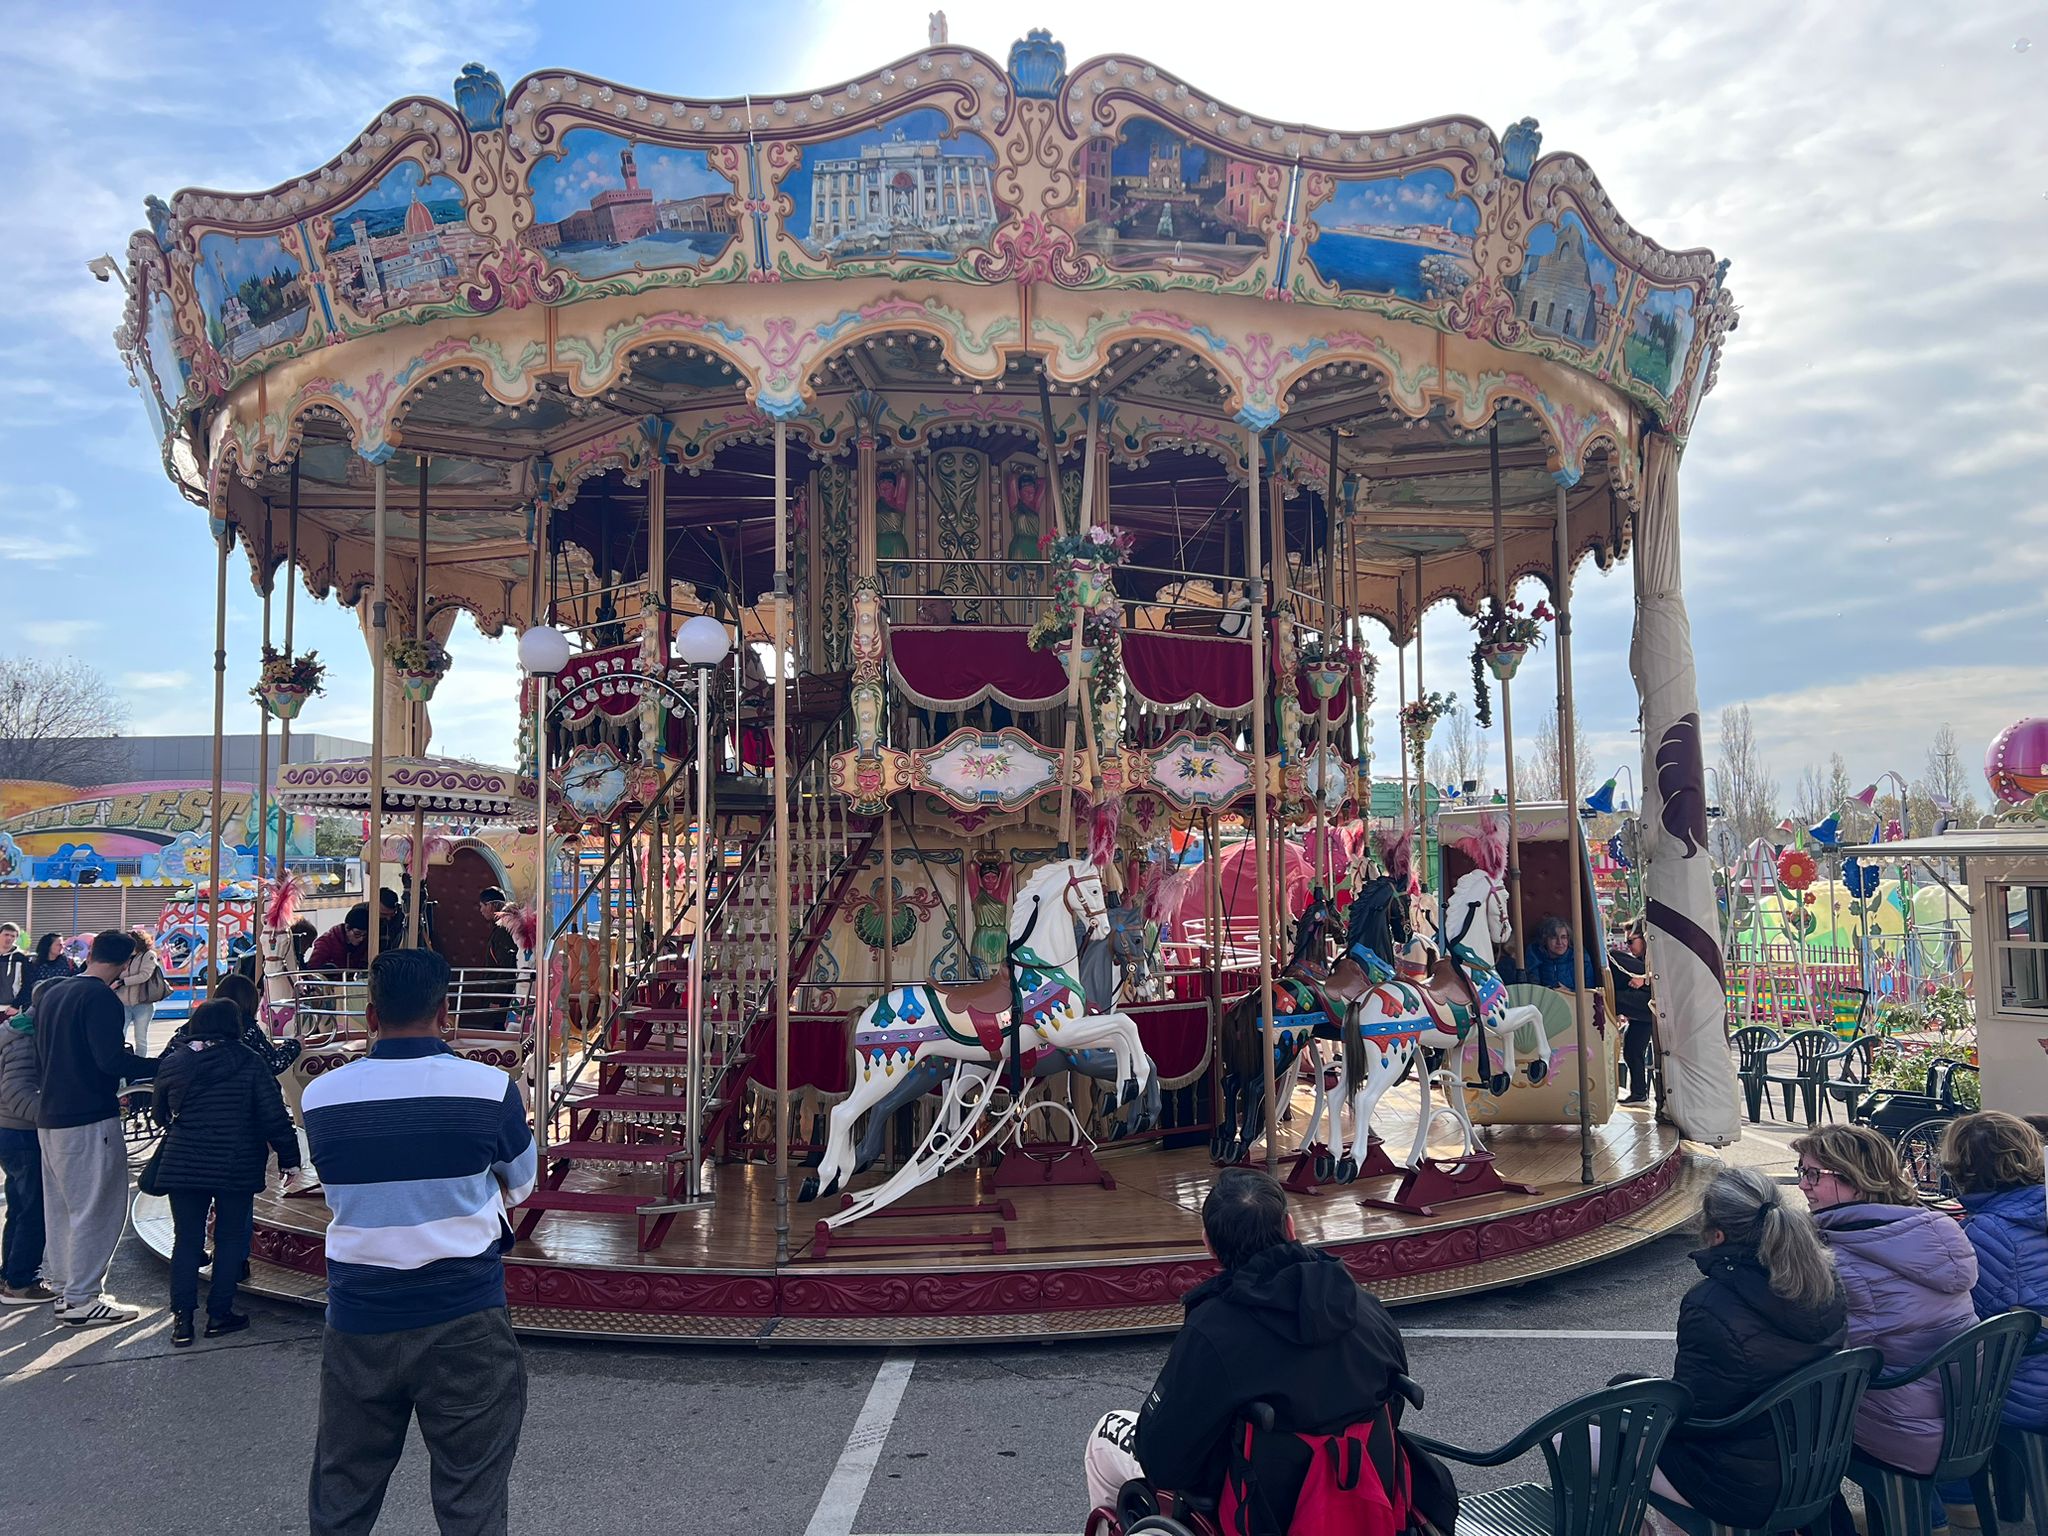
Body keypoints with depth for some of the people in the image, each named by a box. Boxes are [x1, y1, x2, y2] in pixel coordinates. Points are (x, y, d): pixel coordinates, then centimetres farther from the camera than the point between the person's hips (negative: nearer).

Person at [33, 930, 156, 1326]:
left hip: (49, 1118, 9)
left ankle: (66, 1288, 26)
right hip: (90, 1120, -9)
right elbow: (111, 1060, -25)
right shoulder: (101, 998, -16)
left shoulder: (50, 992, 11)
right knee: (96, 1209, -2)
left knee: (61, 1208, 17)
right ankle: (81, 1300, 2)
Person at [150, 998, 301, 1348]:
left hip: (183, 1167, 2)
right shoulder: (250, 1063, -9)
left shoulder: (172, 1064, 1)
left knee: (186, 1240, 9)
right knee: (230, 1238, 9)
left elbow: (161, 1115, 15)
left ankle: (182, 1318, 7)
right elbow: (274, 1116, -9)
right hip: (236, 1168, -2)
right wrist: (288, 1157, 0)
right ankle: (219, 1314, 12)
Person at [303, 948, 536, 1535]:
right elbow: (519, 1186, 4)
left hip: (358, 1323, 3)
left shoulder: (320, 1097, -4)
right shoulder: (492, 1089, -12)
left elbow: (341, 1192, 11)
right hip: (463, 1322, -3)